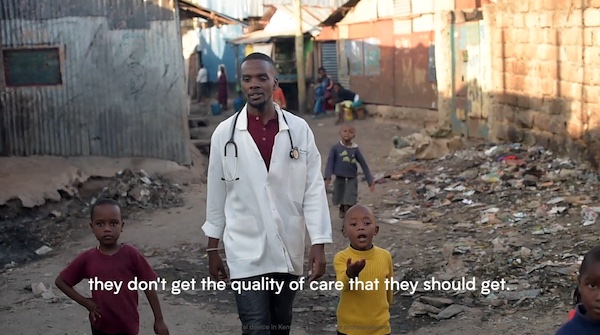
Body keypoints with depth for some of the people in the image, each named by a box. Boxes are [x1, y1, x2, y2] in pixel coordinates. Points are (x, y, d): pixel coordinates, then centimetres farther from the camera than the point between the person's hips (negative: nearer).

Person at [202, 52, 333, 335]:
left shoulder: (299, 129, -3)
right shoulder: (224, 133, -3)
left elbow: (314, 189, -3)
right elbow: (216, 195, 3)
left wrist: (318, 244, -8)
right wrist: (213, 250, 6)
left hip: (289, 251, 2)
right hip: (246, 252, -2)